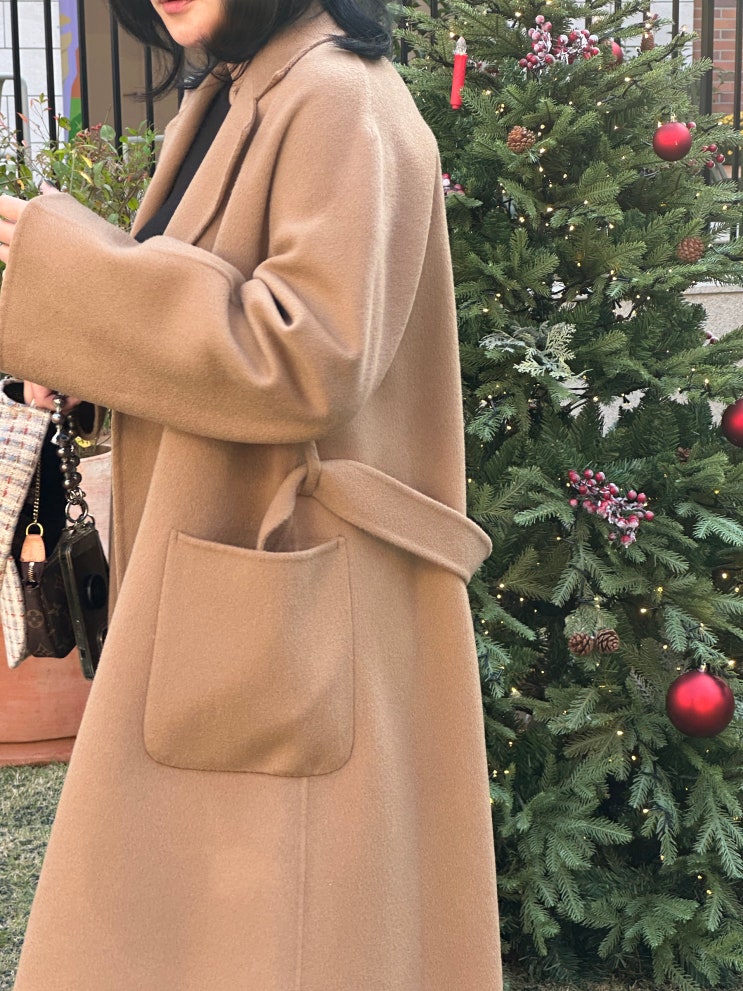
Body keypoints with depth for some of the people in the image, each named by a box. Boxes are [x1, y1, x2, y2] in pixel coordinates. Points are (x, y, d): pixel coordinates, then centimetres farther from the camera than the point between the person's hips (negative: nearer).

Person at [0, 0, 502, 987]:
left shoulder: (340, 102, -14)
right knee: (183, 903, 17)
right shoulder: (222, 107, 16)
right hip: (211, 568, 10)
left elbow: (312, 356, -24)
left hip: (286, 595, -10)